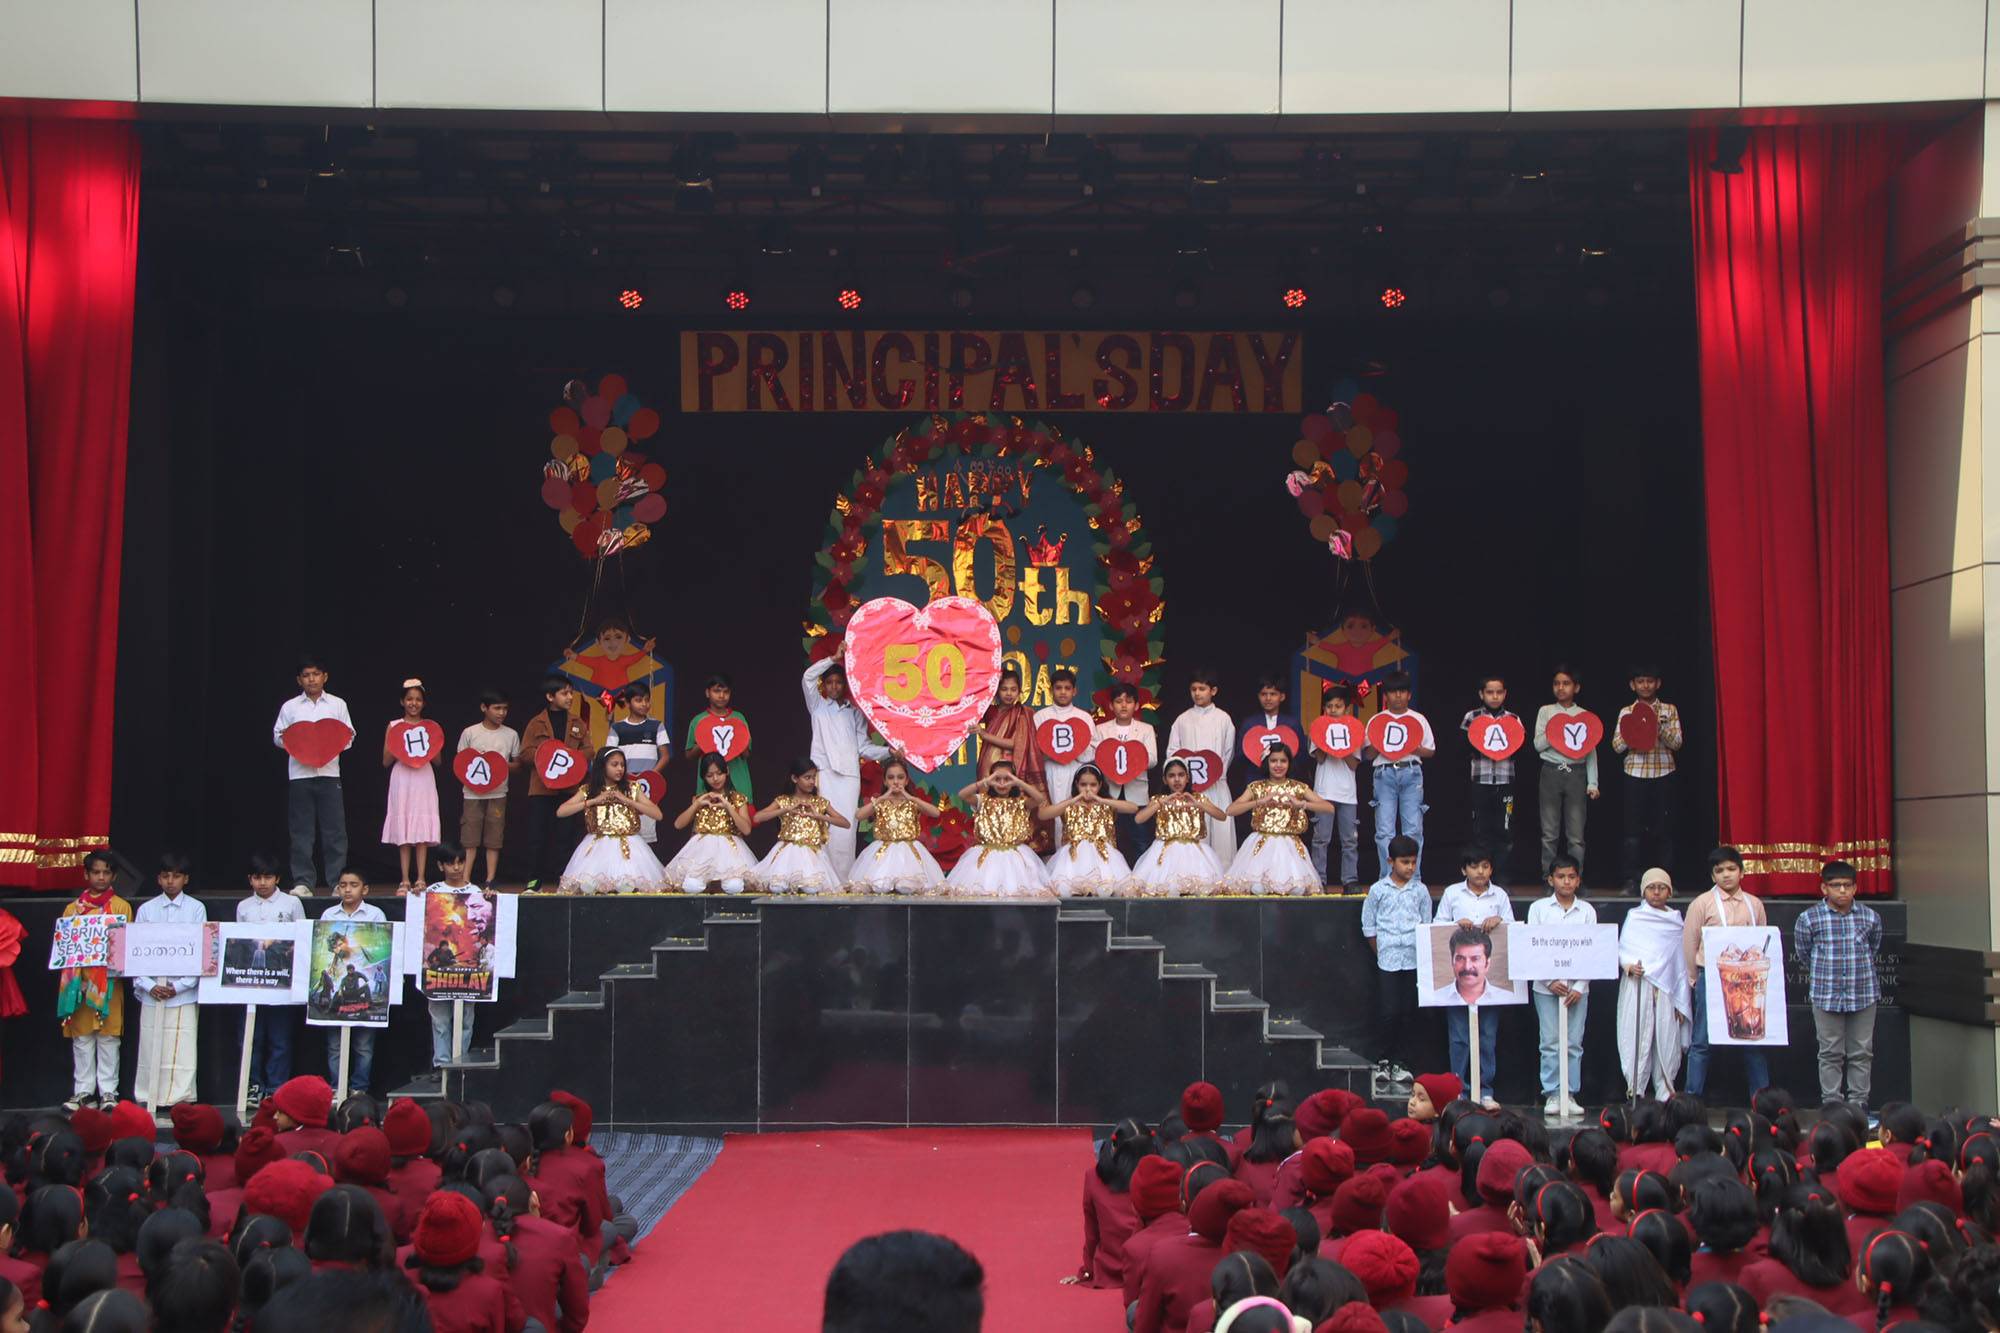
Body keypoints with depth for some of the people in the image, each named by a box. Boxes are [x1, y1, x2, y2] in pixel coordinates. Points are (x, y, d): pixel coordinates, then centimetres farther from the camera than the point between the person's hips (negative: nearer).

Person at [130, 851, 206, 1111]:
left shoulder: (196, 909, 3)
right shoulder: (146, 909, 8)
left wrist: (179, 986, -10)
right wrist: (148, 985, -8)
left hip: (184, 992, -1)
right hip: (152, 992, 1)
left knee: (183, 1048, -2)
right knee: (150, 1047, 3)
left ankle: (181, 1098, 5)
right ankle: (145, 1099, 11)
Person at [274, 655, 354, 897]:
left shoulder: (337, 704, 12)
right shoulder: (290, 707, 12)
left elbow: (349, 736, 9)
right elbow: (277, 736, 9)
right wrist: (286, 739, -11)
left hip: (329, 771, 0)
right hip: (300, 773, 0)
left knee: (335, 828, -3)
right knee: (301, 830, 0)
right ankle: (302, 882, 4)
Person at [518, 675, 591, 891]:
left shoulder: (578, 723, 12)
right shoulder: (537, 723, 6)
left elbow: (588, 750, 9)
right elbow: (525, 753, 0)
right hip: (541, 787, -1)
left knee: (564, 835, 0)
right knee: (537, 835, -1)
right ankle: (534, 880, 5)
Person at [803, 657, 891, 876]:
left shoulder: (854, 713, 19)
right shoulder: (818, 706, 14)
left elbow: (863, 746, 14)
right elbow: (808, 677, 0)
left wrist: (889, 751, 0)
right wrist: (833, 658, -5)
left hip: (849, 775, 2)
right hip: (825, 773, -2)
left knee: (846, 827, -7)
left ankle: (845, 880, -7)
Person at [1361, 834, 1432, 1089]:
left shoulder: (1420, 891, 6)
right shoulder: (1378, 890, 2)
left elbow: (1427, 925, 10)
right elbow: (1369, 927, 7)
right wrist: (1382, 951, 3)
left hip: (1414, 960, 1)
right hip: (1387, 961, -1)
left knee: (1409, 1012, 4)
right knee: (1388, 1012, -4)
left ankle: (1401, 1063, 13)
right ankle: (1385, 1060, 10)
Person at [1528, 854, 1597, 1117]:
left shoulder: (1587, 911, 5)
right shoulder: (1539, 908, 2)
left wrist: (1579, 987, -8)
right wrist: (1551, 981, -11)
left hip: (1577, 987, 1)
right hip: (1546, 986, -1)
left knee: (1574, 1043, 2)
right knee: (1550, 1042, -1)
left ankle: (1570, 1094, 9)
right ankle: (1552, 1094, 5)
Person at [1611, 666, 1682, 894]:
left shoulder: (1669, 711, 7)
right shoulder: (1626, 712, 8)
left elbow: (1676, 743, -2)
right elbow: (1617, 746, 1)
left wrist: (1659, 726, -17)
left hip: (1663, 775, 0)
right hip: (1635, 775, 0)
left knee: (1663, 829, 1)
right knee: (1634, 829, -2)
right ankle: (1631, 881, 1)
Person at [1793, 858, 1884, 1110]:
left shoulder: (1870, 917, 0)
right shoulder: (1809, 918, -6)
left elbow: (1874, 948, 16)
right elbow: (1802, 953, 6)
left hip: (1863, 995, 2)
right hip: (1826, 996, -2)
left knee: (1862, 1053, 6)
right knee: (1830, 1054, 5)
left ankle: (1859, 1103, 15)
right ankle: (1831, 1104, 11)